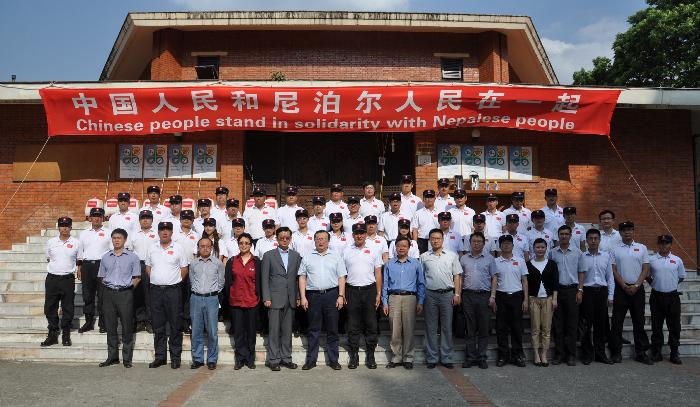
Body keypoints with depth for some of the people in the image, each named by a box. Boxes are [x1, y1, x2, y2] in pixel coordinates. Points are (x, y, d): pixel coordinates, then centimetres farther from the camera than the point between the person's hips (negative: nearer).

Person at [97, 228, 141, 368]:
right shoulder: (105, 257, 12)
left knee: (127, 326, -1)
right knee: (110, 326, 6)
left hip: (125, 294, -3)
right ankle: (112, 357, 16)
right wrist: (107, 287, 5)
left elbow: (137, 277, 4)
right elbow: (101, 277, 17)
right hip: (109, 294, 3)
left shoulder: (132, 257, 3)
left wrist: (128, 287, -5)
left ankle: (127, 358, 7)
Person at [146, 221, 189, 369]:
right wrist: (154, 279, 6)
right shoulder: (152, 248, 10)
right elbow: (148, 266, 18)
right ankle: (160, 357, 19)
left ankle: (175, 357, 9)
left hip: (173, 290, -3)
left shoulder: (178, 248, 1)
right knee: (158, 326, 9)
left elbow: (184, 268, 3)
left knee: (175, 326, 1)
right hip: (156, 290, 3)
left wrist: (175, 280, -2)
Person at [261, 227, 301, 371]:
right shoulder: (269, 255, 2)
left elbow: (298, 277, 10)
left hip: (290, 299, 3)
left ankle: (286, 358, 17)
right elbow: (265, 278, -1)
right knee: (274, 330, 1)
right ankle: (274, 360, 9)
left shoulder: (296, 256, 11)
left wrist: (298, 297, 4)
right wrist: (266, 298, -7)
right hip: (275, 299, -3)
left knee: (287, 330, 9)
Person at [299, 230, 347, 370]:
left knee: (332, 329, 4)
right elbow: (302, 278, 8)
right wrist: (303, 297, -1)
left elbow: (341, 278, 5)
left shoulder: (336, 257, 9)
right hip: (313, 295, 0)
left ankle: (333, 360, 13)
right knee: (313, 330, 6)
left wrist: (341, 296, -4)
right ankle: (311, 360, 14)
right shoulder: (307, 258, 10)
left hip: (331, 295, 0)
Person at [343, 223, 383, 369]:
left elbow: (378, 274, 7)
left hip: (369, 290, 0)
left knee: (371, 325, 4)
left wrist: (378, 294, 1)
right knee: (353, 326, 5)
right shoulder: (346, 252, 7)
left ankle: (370, 355, 13)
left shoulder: (373, 251, 7)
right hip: (352, 291, 0)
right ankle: (354, 355, 14)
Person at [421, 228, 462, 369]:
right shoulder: (424, 257, 8)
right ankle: (432, 358, 12)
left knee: (447, 327, 4)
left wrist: (457, 294, -1)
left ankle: (446, 358, 12)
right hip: (430, 294, 0)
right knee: (431, 327, 4)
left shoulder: (452, 256, 8)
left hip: (447, 294, 0)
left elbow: (457, 276, 7)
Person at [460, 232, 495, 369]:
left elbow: (494, 278, 4)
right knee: (470, 329, 5)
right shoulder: (464, 259, 10)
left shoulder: (489, 258, 6)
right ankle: (470, 357, 12)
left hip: (484, 296, -1)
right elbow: (460, 278, 12)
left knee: (484, 328, 2)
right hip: (468, 296, 1)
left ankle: (482, 357, 11)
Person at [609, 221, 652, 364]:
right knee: (617, 322, 0)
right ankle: (616, 352, 6)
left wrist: (636, 285, -9)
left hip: (637, 289, 1)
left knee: (639, 322, 6)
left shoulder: (642, 248, 8)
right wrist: (625, 286, -9)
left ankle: (641, 353, 14)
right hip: (621, 289, -1)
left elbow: (645, 269, 3)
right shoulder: (614, 250, 5)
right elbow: (613, 270, 0)